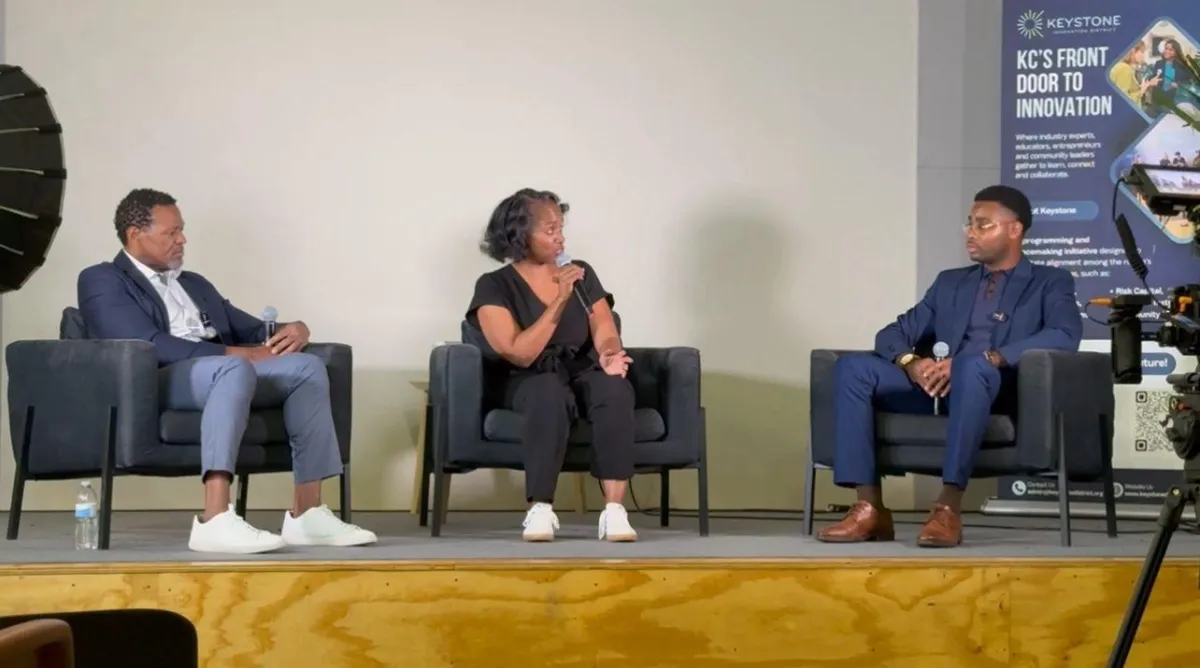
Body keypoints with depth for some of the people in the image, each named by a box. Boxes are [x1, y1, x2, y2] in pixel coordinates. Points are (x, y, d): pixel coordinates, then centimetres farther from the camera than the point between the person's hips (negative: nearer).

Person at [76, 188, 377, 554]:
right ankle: (216, 521, -48)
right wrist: (241, 354, -15)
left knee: (307, 366, -15)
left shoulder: (194, 284, 30)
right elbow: (150, 346, -11)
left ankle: (306, 514, -19)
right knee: (235, 369, -37)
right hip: (154, 381, -8)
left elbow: (254, 331, 28)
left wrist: (295, 330, 3)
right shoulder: (102, 280, 5)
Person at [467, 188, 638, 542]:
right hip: (530, 384, -3)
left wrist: (610, 355, -25)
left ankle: (614, 510, -39)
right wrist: (560, 300, -21)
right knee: (549, 391, -40)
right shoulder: (494, 287, -3)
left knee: (615, 386, -33)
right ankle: (540, 510, -39)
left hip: (585, 376, 3)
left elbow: (605, 333, -1)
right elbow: (521, 354, -15)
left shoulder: (582, 274, 10)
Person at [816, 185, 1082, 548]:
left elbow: (1065, 335, -9)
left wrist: (988, 358, -22)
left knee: (972, 365, -39)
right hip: (937, 388, 5)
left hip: (1000, 390, -5)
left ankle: (949, 507, -39)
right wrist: (911, 363, -9)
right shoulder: (950, 282, 26)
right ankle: (870, 508, -24)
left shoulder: (1050, 283, 12)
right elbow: (895, 332, 17)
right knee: (852, 366, -18)